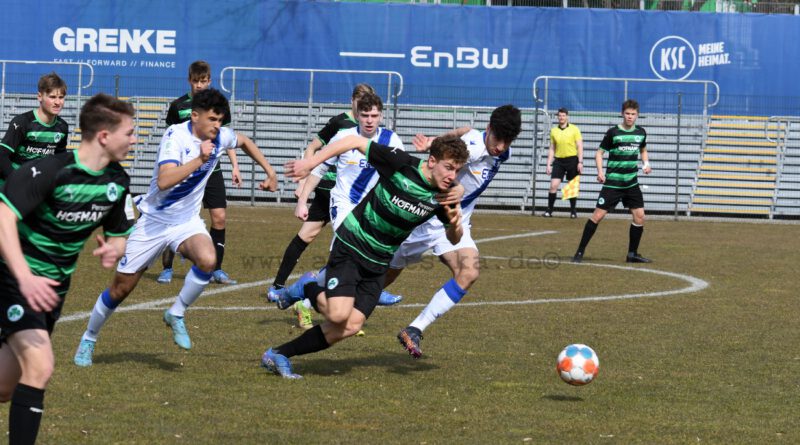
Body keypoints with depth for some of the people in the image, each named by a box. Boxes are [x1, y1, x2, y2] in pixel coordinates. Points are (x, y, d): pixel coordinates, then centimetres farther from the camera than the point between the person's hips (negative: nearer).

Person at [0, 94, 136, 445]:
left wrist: (113, 250, -13)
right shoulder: (48, 171, -23)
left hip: (53, 287, 7)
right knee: (40, 366, -25)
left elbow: (119, 234, 13)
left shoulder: (118, 182, 0)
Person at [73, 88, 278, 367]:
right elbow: (164, 181, -37)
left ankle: (176, 315, -7)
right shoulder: (176, 136, -23)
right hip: (154, 220, -4)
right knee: (121, 287, 4)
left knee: (207, 260, -30)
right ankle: (88, 340, 27)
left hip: (187, 221, 4)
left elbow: (245, 142, 21)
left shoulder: (220, 136, -5)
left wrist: (269, 172, 18)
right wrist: (200, 159, -41)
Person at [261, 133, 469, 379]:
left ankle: (278, 355, 8)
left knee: (351, 326, -6)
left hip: (378, 263, 5)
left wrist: (455, 225, -18)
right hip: (350, 247, -5)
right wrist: (311, 162, -16)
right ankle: (308, 290, 12)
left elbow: (453, 239, 6)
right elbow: (356, 142, -13)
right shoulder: (402, 164, -20)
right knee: (339, 314, -23)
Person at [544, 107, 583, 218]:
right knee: (553, 185, -8)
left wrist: (580, 162, -11)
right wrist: (549, 164, 8)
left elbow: (580, 147, -2)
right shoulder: (554, 130, 9)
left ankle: (573, 211, 14)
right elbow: (552, 149, 13)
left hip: (572, 159, -2)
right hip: (559, 160, 2)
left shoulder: (574, 129, 0)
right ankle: (549, 210, -3)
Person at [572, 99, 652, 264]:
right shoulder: (613, 132, -8)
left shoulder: (640, 133, 5)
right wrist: (600, 171, -18)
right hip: (612, 182, -4)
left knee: (639, 216, 0)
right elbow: (599, 153, -2)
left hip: (631, 183, 5)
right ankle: (580, 252, -1)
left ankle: (632, 254, 15)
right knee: (598, 215, -8)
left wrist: (646, 163, 4)